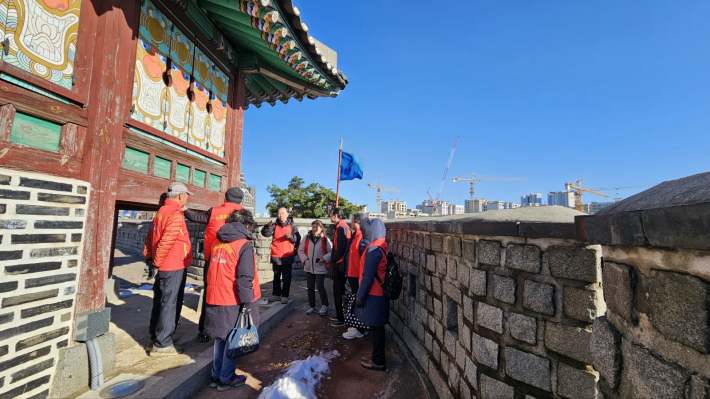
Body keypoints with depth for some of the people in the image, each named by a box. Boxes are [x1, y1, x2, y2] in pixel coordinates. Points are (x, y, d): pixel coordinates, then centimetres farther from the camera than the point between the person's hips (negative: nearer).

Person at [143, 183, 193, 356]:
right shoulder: (175, 215, -18)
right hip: (174, 268, -9)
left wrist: (149, 259, 13)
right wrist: (156, 262, -15)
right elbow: (166, 242, -26)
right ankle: (162, 345, 9)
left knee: (160, 303, 18)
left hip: (163, 266, 9)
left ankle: (154, 339, 30)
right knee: (170, 305, 0)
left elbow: (149, 238, 15)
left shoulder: (162, 211, 12)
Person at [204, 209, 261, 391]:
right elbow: (245, 278, -20)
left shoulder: (217, 243, 6)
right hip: (233, 302, -6)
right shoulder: (244, 245, -16)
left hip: (215, 299, 7)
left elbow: (213, 271, 14)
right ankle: (226, 379, 22)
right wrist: (248, 303, -15)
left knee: (220, 338, 21)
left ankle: (216, 375, 32)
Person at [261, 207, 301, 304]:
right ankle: (276, 294, 24)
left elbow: (298, 238, -4)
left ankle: (285, 296, 11)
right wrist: (268, 227, -28)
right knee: (276, 276, 13)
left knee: (287, 277, 3)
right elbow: (265, 234, -8)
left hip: (287, 256, -2)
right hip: (276, 256, 2)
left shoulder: (292, 226, 1)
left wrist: (291, 236, -25)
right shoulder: (275, 225, 4)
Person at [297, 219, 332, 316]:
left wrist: (324, 258, -17)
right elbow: (300, 250, 7)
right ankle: (312, 306, 26)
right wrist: (304, 259, -5)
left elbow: (331, 252, -4)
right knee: (310, 287, 12)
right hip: (309, 268, 4)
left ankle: (324, 306, 15)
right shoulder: (307, 238, 3)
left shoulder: (325, 239, -7)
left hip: (320, 268, -4)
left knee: (320, 287, -4)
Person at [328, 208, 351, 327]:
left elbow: (341, 247, -24)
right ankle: (339, 315, 30)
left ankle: (341, 319, 8)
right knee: (338, 290, 18)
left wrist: (333, 260, -11)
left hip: (339, 265, -10)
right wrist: (334, 260, 11)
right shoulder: (341, 227, 12)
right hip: (339, 264, 10)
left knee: (338, 291, -1)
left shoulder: (342, 227, -17)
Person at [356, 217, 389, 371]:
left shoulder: (373, 250, -22)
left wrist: (360, 296, -12)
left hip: (373, 295, -9)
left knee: (376, 328, 4)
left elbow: (368, 276, -22)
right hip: (380, 293, 9)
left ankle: (378, 362, 17)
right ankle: (377, 357, 31)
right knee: (378, 327, 18)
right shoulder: (383, 246, 6)